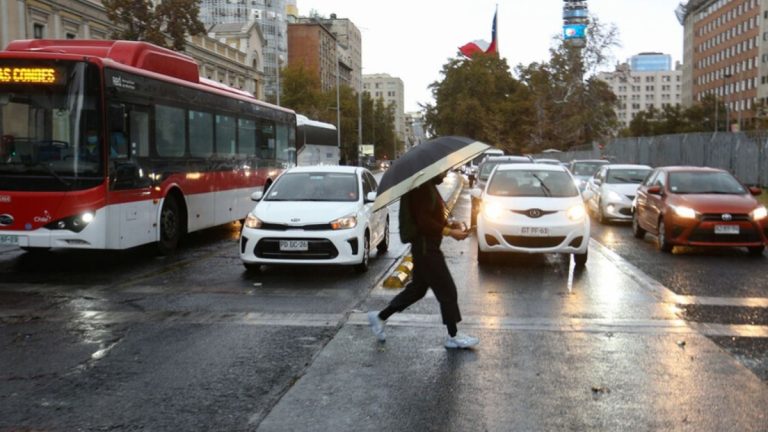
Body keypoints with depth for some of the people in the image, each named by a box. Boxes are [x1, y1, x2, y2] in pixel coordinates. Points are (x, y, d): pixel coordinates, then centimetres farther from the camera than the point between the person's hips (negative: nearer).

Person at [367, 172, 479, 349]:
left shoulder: (429, 187, 14)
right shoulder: (423, 188, -18)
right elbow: (423, 221, -24)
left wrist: (449, 224, 6)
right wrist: (450, 232, -21)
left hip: (427, 247, 11)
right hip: (425, 247, -11)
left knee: (417, 288, 18)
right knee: (447, 290, -3)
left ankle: (380, 317, 25)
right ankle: (453, 336, 7)